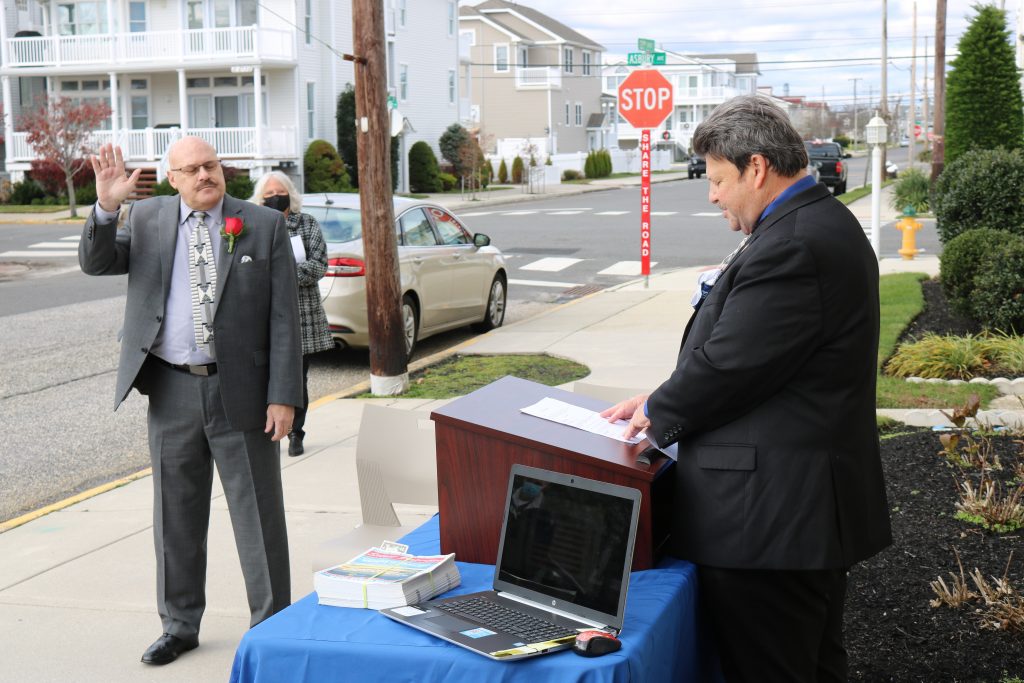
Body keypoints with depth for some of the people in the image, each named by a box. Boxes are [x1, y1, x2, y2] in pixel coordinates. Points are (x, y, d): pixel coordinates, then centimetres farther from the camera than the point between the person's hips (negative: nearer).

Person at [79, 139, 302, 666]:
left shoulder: (264, 226, -2)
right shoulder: (148, 219, 6)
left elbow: (284, 317, -4)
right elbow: (95, 263, -1)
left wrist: (283, 396, -10)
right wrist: (106, 206, -18)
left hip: (240, 391, -3)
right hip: (172, 392, 3)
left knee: (258, 516, 5)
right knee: (176, 516, 14)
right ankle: (179, 626, 30)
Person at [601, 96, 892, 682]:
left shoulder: (789, 246, -23)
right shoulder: (825, 221, 11)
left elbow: (727, 365, -21)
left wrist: (656, 412, -3)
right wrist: (661, 402, 8)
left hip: (769, 519, -11)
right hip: (815, 506, 11)